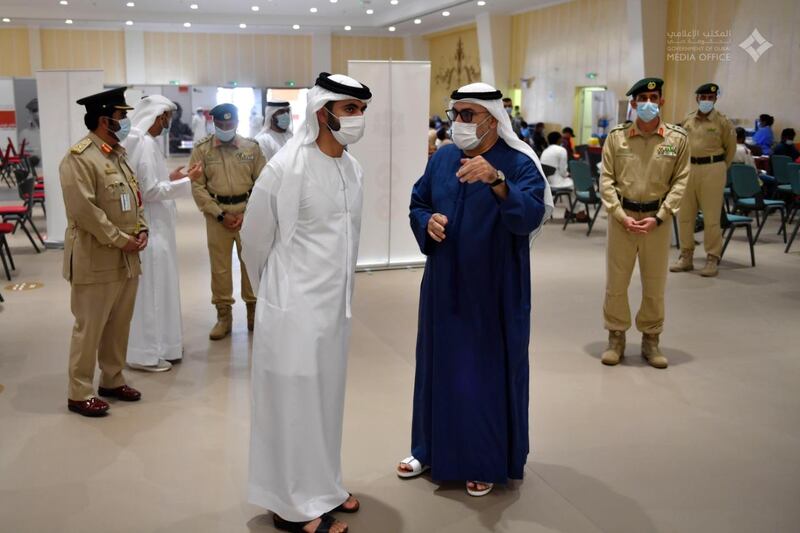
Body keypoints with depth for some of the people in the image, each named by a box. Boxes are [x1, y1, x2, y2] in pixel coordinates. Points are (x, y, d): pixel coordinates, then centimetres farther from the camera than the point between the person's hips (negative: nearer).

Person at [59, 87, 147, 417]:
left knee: (119, 325, 16)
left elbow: (134, 196, 20)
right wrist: (120, 240, -18)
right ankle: (79, 393, 11)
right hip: (96, 260, -8)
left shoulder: (118, 154, 15)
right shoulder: (79, 158, -14)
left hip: (127, 259, 9)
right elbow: (84, 209, -22)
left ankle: (112, 381, 30)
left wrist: (141, 230, 3)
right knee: (90, 328, 0)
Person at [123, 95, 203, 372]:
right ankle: (146, 353, 9)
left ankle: (159, 344, 30)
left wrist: (169, 178, 13)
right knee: (151, 288, -1)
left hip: (154, 225, 10)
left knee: (157, 286, 18)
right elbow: (150, 191, -21)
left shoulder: (142, 141, 11)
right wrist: (187, 180, -16)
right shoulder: (145, 144, -18)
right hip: (150, 227, -10)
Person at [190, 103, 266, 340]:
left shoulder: (252, 147, 2)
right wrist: (220, 214, -9)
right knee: (220, 265, 4)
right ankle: (224, 315, 16)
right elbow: (198, 187, -2)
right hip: (217, 214, 0)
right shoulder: (201, 150, 1)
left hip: (248, 211, 0)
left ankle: (253, 310, 22)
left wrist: (247, 212, -8)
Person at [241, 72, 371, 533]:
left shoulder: (353, 169, 4)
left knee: (327, 398, 17)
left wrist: (342, 292, 16)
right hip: (295, 308, -7)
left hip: (336, 305, 7)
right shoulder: (287, 168, -17)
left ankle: (323, 487, 34)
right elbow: (255, 239, -6)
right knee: (294, 403, 4)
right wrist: (276, 292, 7)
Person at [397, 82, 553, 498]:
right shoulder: (442, 160, 4)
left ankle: (486, 462, 23)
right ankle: (432, 448, 34)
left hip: (493, 291, -5)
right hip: (444, 286, 5)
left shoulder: (519, 164, -12)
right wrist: (427, 222, -10)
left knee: (489, 371, 5)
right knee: (438, 365, 15)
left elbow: (531, 217, -28)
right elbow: (417, 204, 13)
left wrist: (496, 180, -44)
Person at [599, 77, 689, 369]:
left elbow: (680, 181, -1)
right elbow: (606, 180, -1)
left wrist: (658, 217, -10)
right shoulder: (616, 136, -1)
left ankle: (651, 340, 24)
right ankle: (616, 337, 22)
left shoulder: (678, 138, 0)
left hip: (657, 218, 0)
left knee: (655, 284, 9)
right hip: (621, 216, 0)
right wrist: (622, 216, -10)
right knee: (615, 282, 6)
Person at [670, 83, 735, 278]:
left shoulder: (722, 121, -2)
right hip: (688, 168, 4)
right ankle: (686, 256, 19)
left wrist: (721, 168, 11)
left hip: (712, 169, -4)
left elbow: (730, 148, 6)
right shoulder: (687, 120, 9)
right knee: (684, 215, 8)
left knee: (711, 217, -2)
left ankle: (713, 259, 6)